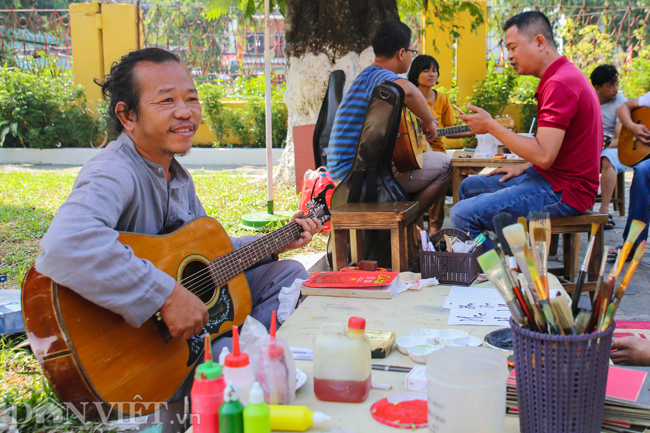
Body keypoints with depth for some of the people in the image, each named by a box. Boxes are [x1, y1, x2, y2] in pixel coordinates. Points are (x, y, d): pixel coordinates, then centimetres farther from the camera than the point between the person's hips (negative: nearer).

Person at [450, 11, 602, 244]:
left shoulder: (559, 84, -20)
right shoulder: (563, 76, 15)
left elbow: (543, 155, -26)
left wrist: (491, 126, -17)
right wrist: (523, 168, 11)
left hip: (562, 190, -11)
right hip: (551, 175, 11)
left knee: (463, 214, -20)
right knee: (468, 187, 21)